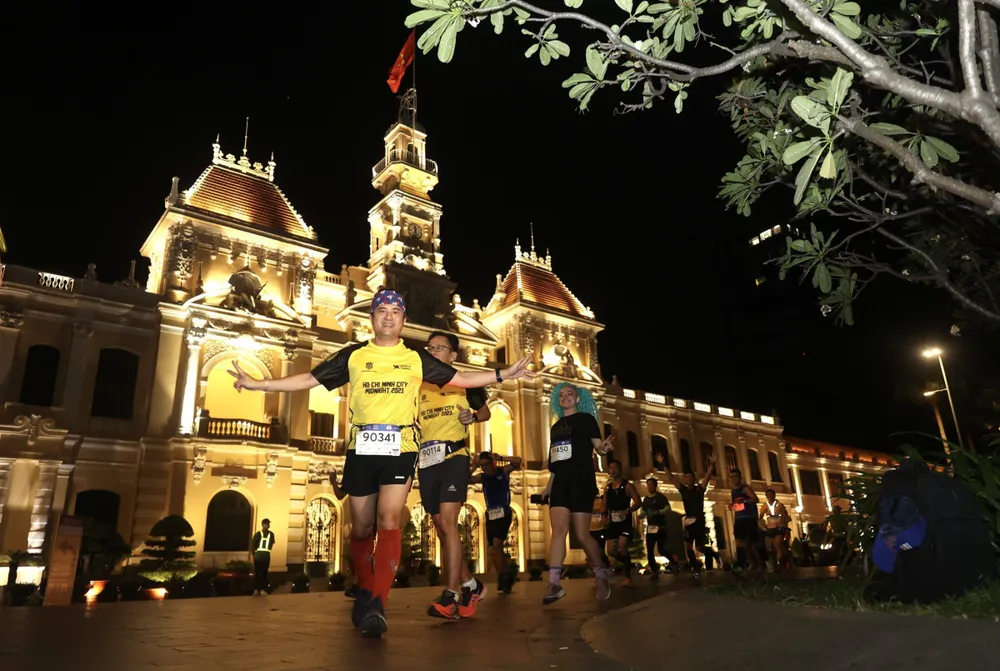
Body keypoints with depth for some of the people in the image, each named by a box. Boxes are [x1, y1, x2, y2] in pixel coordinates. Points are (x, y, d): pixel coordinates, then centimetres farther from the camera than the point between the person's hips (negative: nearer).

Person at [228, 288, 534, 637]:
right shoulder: (353, 355, 9)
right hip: (361, 449, 1)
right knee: (362, 527, 10)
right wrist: (259, 384, 2)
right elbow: (310, 379, 8)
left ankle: (377, 605, -10)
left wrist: (504, 374, 2)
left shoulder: (417, 358, 9)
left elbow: (460, 378, 11)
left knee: (389, 520, -15)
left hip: (400, 449, -1)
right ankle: (365, 592, 31)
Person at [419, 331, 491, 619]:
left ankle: (451, 595, -11)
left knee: (447, 522, -16)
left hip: (454, 457, -5)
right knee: (442, 528, 9)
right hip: (427, 462, 5)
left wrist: (472, 417, -6)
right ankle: (470, 585, 24)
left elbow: (486, 411, 15)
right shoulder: (418, 387, 13)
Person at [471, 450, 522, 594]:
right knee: (494, 550, 8)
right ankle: (507, 579, 22)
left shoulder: (503, 471, -2)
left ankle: (503, 579, -10)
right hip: (491, 515, 5)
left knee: (497, 545, -18)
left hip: (504, 513, -5)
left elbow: (518, 461, -16)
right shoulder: (481, 477, 6)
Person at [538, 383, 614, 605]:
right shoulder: (556, 427, 19)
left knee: (581, 534, -4)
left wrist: (603, 447, -29)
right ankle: (554, 583, -14)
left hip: (581, 481, -5)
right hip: (560, 483, 5)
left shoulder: (586, 419, 3)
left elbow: (598, 445, -6)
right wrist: (548, 486, 17)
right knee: (558, 530, -9)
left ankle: (601, 575, 18)